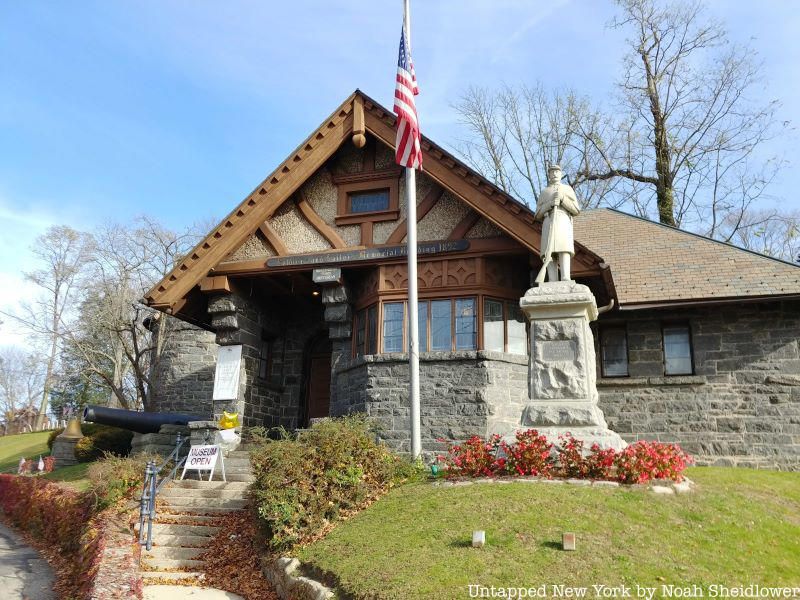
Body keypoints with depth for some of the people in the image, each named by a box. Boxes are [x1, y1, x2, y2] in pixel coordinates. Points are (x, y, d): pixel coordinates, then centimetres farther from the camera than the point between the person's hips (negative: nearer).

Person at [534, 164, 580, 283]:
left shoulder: (568, 189, 21)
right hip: (548, 224, 2)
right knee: (550, 255, -14)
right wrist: (550, 204, -5)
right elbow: (538, 215, 13)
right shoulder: (543, 193, 25)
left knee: (564, 251, -23)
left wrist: (562, 199, -6)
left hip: (563, 223, -2)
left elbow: (575, 210, 8)